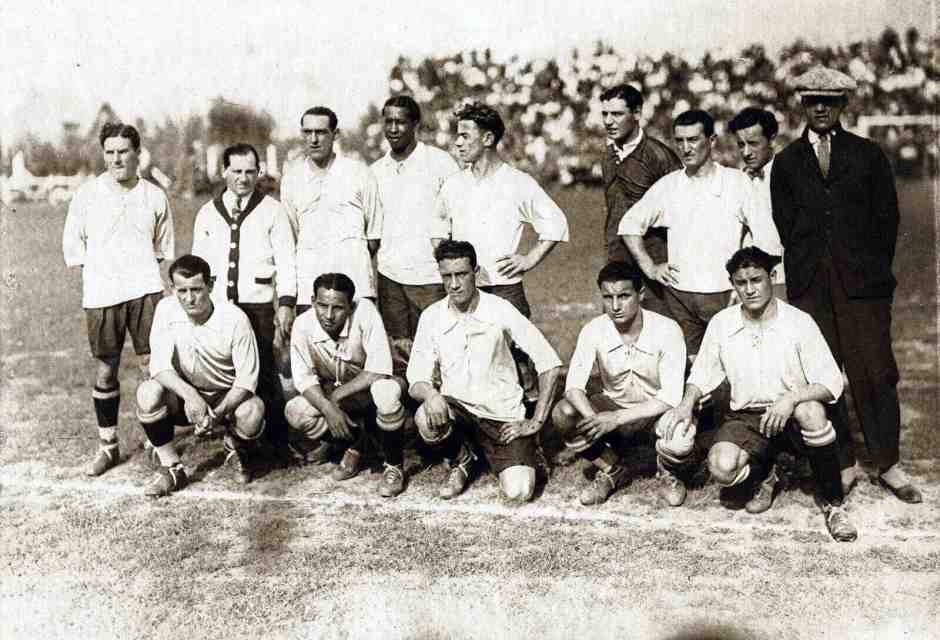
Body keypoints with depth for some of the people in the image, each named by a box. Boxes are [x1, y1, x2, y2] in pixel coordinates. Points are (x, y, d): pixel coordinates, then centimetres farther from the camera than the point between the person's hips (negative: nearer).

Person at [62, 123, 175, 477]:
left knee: (151, 365, -3)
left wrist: (139, 267, 6)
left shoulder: (155, 197, 7)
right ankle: (107, 446, 18)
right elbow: (73, 244, 9)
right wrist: (98, 271, 2)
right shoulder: (87, 194, 4)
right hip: (101, 295, 0)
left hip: (145, 290, 0)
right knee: (106, 370, 7)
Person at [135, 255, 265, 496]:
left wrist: (217, 413, -31)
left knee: (253, 412, -33)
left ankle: (235, 452, 6)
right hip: (184, 395, 2)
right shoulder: (166, 309, -14)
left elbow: (247, 379, -17)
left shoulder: (235, 319, -20)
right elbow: (159, 365, -20)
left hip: (227, 397, -2)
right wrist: (189, 394, -38)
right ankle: (171, 468, -8)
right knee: (148, 393, -29)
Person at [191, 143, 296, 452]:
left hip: (258, 305, -3)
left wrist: (286, 304, -7)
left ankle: (276, 439, 8)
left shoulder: (272, 210, 5)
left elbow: (286, 261, 2)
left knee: (265, 373, -2)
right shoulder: (208, 213, 13)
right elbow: (198, 263, 17)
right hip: (216, 307, 3)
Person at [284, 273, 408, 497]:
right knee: (295, 412, -22)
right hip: (335, 394, 4)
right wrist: (328, 407, -30)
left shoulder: (364, 311, -28)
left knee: (386, 391, -38)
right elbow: (304, 377, -14)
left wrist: (337, 395, -26)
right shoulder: (303, 325, -18)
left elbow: (379, 370, -31)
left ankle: (394, 465, -14)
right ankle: (355, 443, 3)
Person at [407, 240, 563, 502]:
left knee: (519, 491, -20)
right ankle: (460, 460, 3)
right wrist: (430, 394, -29)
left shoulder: (500, 310, -11)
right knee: (426, 419, -32)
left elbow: (549, 364, -10)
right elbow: (416, 381, -5)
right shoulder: (432, 317, -4)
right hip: (456, 409, 2)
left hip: (504, 415, -2)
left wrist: (536, 421, -11)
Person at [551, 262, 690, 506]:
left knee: (679, 444, -35)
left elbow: (671, 397, -26)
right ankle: (611, 470, 3)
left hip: (657, 409, -3)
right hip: (614, 402, 3)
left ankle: (667, 471, 6)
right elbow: (574, 385, -21)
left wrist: (616, 419, -33)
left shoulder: (667, 330, -24)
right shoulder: (593, 330, -17)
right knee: (562, 415, -24)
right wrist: (593, 419, -41)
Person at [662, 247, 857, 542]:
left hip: (790, 414, -2)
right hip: (746, 416, 2)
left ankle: (832, 503, -15)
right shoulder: (721, 324, 0)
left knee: (811, 412, -38)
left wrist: (791, 398, -29)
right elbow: (702, 373, 12)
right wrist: (687, 403, -8)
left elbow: (832, 383, -12)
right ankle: (763, 474, 12)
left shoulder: (799, 322, -9)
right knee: (722, 467, -29)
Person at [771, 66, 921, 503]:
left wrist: (873, 271, 4)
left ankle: (888, 466, 8)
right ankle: (842, 464, 11)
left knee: (875, 374, -4)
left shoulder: (868, 155, 9)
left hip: (862, 285, -1)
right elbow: (784, 225, 10)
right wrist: (808, 268, 4)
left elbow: (886, 217, 8)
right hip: (810, 287, 1)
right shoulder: (787, 162, 11)